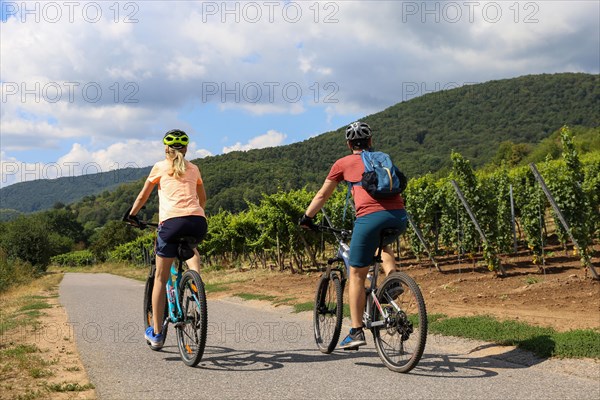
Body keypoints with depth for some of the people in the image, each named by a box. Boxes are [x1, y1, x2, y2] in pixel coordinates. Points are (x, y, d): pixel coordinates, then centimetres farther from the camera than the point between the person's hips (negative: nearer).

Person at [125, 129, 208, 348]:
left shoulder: (160, 167, 15)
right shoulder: (193, 168, 23)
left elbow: (143, 195, 22)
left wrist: (132, 215, 37)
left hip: (172, 221, -2)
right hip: (198, 222, 3)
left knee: (161, 278, 8)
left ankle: (156, 332, 9)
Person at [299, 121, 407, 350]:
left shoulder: (343, 163, 18)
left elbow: (322, 196, 25)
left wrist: (306, 218, 38)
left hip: (370, 217, -4)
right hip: (399, 216, 4)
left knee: (357, 275, 9)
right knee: (384, 244, 38)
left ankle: (356, 332, 7)